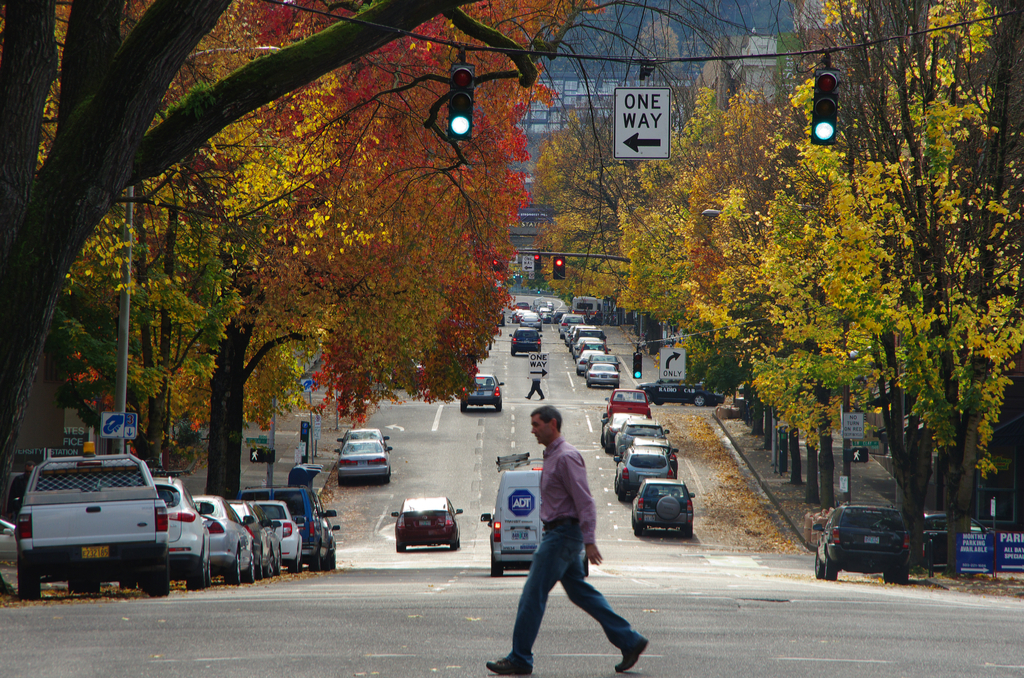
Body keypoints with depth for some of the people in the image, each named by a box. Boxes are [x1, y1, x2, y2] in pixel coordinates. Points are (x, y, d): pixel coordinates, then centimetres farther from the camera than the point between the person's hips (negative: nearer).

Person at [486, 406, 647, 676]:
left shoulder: (566, 457, -15)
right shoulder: (551, 456, 16)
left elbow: (585, 501, -20)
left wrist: (589, 541, -24)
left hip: (563, 534, -10)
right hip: (556, 532, 10)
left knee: (533, 594, -8)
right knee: (580, 592, 12)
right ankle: (629, 641, 14)